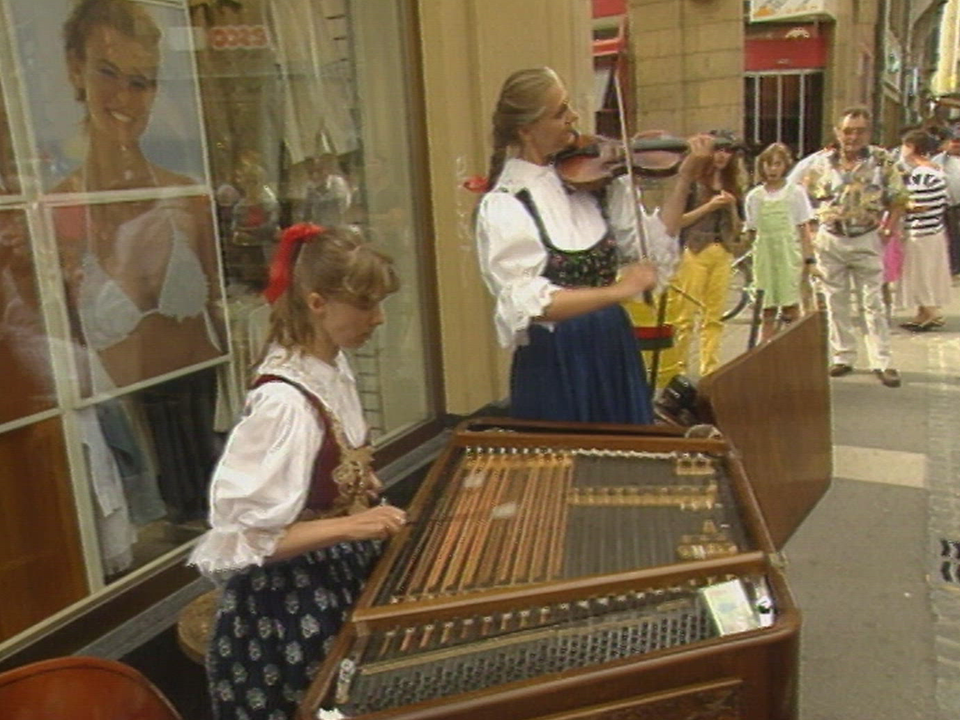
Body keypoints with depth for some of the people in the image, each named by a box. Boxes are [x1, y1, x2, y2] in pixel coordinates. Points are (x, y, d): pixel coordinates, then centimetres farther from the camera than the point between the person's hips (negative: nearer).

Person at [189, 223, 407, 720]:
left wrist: (360, 485, 0)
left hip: (341, 573, 8)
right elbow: (242, 538, -27)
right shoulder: (285, 401, -29)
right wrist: (350, 526, -29)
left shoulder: (334, 366, -4)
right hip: (293, 599, -8)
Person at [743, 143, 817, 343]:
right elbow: (751, 232, 10)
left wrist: (809, 259, -3)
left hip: (789, 256, -2)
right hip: (764, 257, 2)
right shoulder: (754, 196, 8)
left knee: (791, 310, -4)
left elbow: (804, 229, 3)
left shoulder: (795, 193, 4)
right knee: (768, 313, 3)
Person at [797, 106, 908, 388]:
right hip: (830, 241, 2)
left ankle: (882, 362, 3)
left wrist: (886, 231, -6)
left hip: (866, 241, -2)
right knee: (836, 303, 8)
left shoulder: (881, 160, -2)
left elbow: (898, 200, 2)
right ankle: (842, 357, 19)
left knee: (873, 303, -1)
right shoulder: (821, 163, 1)